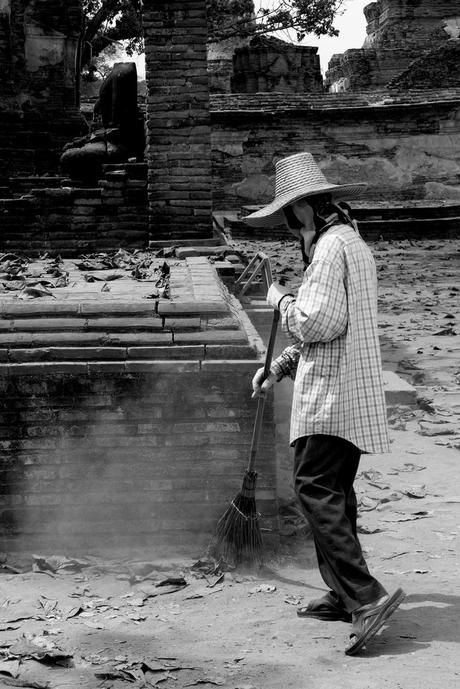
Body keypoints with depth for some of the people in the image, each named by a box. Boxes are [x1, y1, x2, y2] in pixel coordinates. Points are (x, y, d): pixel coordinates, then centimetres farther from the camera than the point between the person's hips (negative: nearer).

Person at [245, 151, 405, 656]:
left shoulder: (332, 246, -12)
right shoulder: (351, 244, 21)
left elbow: (318, 323, -21)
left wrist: (281, 300, -3)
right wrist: (279, 367, 24)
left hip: (332, 392, -11)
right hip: (348, 394, 11)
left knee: (316, 488, -14)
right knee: (334, 491, 15)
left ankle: (365, 596, -21)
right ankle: (343, 595, 21)